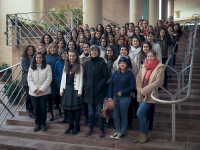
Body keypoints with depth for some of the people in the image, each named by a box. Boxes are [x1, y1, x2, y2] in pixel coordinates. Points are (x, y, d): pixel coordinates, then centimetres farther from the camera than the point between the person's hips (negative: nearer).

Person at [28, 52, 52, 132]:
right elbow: (29, 79, 4)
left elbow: (49, 79, -5)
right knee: (36, 109, 5)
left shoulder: (47, 67, 2)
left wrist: (41, 89, -11)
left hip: (44, 92, -2)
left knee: (43, 108, 2)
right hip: (33, 92, 2)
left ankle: (43, 123, 17)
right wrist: (34, 89, -10)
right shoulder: (31, 67, 10)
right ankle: (37, 124, 19)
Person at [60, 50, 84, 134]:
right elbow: (63, 78, 13)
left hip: (75, 89, -4)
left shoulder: (79, 66, -1)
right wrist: (61, 89, 8)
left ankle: (77, 127, 10)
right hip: (67, 88, 5)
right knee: (68, 108, 7)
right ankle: (70, 126, 18)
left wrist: (79, 91, -11)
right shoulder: (66, 66, 12)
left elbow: (81, 79, -5)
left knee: (76, 108, 0)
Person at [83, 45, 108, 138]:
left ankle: (101, 130, 14)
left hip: (99, 91, -4)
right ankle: (90, 129, 24)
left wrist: (100, 85, -15)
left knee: (100, 112, 2)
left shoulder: (102, 62, -4)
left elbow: (105, 77, -5)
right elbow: (84, 76, 15)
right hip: (89, 91, 4)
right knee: (90, 112, 12)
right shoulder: (87, 63, 10)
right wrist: (85, 85, 0)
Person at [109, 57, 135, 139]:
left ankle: (122, 132, 19)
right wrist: (110, 96, 3)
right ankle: (118, 131, 22)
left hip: (125, 98, -4)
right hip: (115, 97, 5)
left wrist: (122, 92, -15)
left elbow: (133, 86, -7)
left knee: (123, 115, 5)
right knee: (115, 115, 6)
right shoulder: (115, 73, 8)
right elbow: (111, 85, 10)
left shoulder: (130, 74, -4)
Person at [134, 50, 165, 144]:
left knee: (139, 114, -12)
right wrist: (140, 90, -7)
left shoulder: (160, 68, -8)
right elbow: (138, 78, 8)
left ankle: (145, 134, 5)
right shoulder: (145, 67, 10)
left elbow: (158, 82, -16)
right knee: (142, 115, 10)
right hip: (142, 94, 6)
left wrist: (145, 90, -16)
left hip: (150, 95, -6)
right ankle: (142, 134, 22)